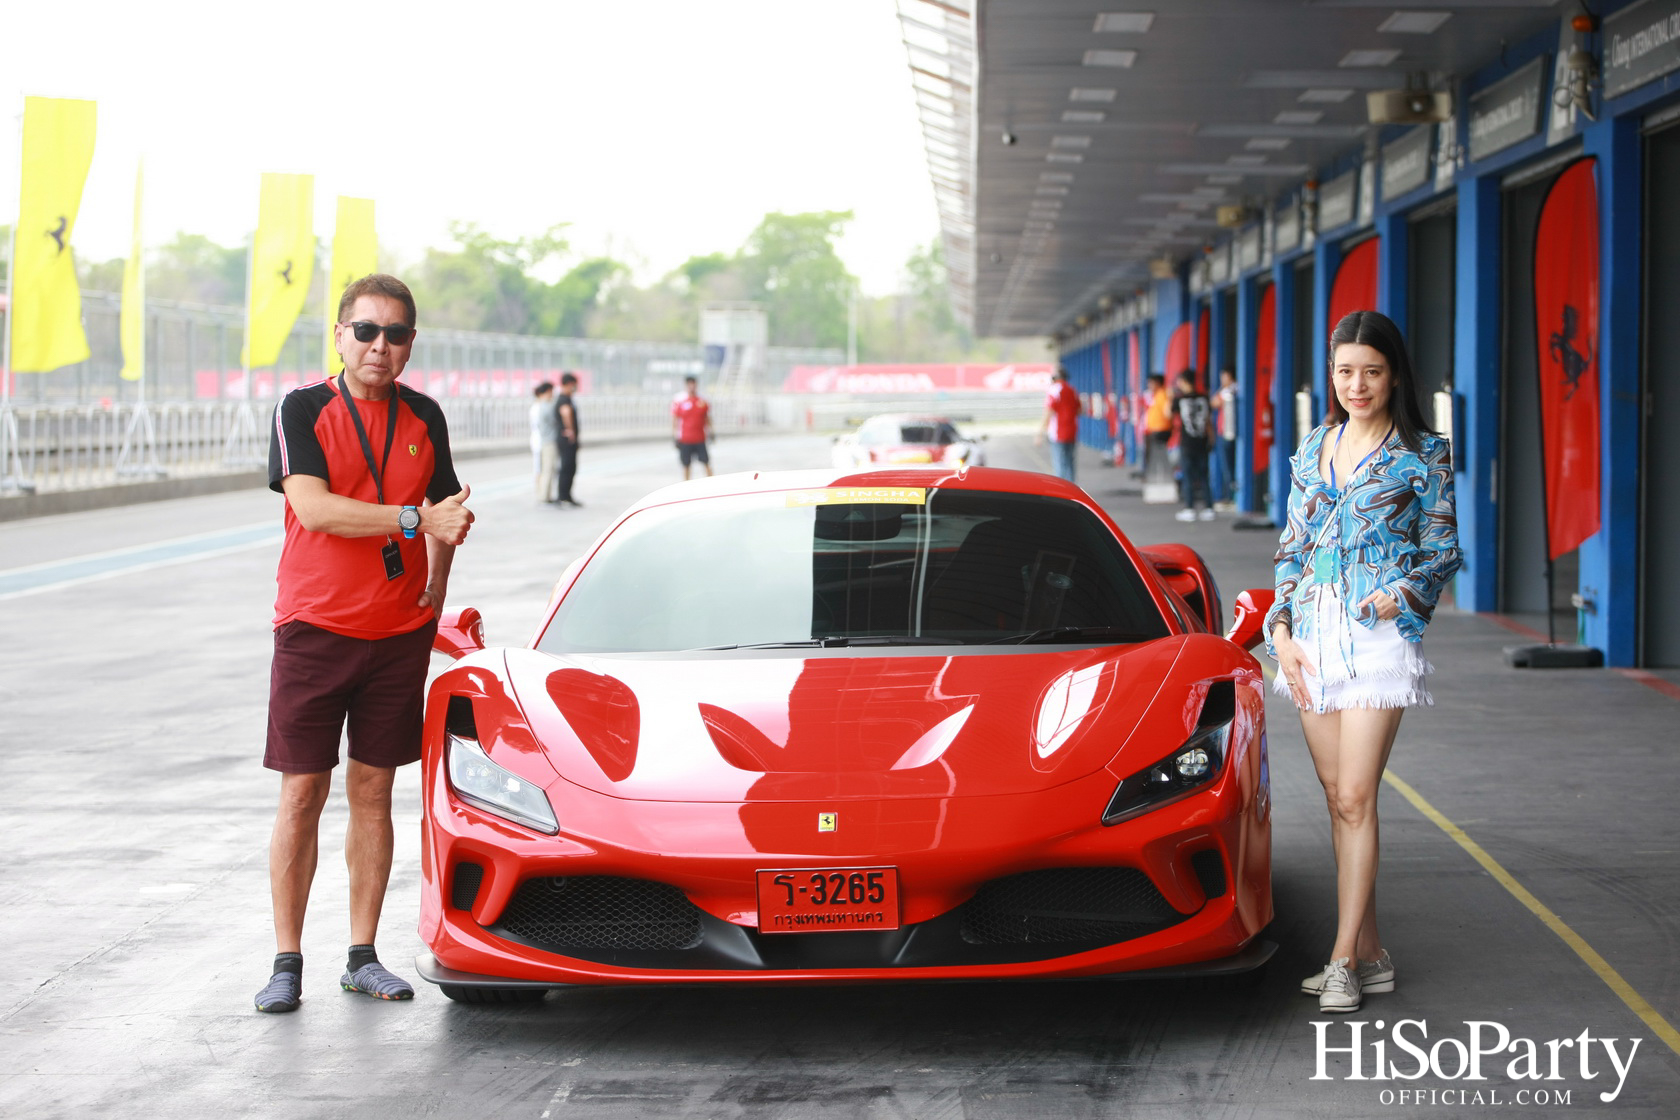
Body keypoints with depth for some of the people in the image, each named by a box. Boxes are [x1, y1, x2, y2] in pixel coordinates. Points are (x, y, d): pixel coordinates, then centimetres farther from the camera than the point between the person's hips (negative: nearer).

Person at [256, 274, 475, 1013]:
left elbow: (444, 513, 20)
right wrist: (416, 518, -21)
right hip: (314, 627, -3)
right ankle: (287, 961, 4)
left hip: (399, 633, 3)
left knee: (373, 792, 7)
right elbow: (314, 508, -18)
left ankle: (363, 956, 14)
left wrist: (436, 584, 6)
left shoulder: (424, 418, 8)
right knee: (302, 794, -2)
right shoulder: (303, 411, -4)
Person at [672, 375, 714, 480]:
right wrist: (674, 436, -4)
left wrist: (710, 432, 9)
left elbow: (707, 419, 15)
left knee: (706, 463, -2)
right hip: (685, 439, -2)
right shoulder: (679, 401, -2)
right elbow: (674, 420, 0)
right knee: (685, 465, 5)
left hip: (700, 439, 2)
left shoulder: (703, 401, 5)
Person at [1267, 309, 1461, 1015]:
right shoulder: (1313, 450, 14)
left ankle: (1345, 960, -9)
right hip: (1312, 636, 5)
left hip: (1380, 635, -5)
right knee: (1339, 798, 6)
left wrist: (1402, 594, -14)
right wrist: (1281, 630, 4)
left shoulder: (1423, 454, 0)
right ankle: (1371, 954, 12)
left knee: (1355, 798, -11)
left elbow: (1443, 552, 3)